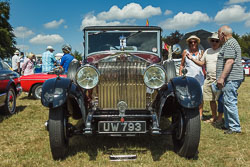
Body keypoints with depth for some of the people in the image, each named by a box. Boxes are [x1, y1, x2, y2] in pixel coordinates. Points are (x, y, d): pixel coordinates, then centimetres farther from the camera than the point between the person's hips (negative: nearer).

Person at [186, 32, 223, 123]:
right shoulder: (207, 51, 15)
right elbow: (202, 63, 20)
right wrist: (192, 59, 9)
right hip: (209, 79, 6)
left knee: (220, 99, -1)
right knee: (211, 99, 11)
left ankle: (220, 117, 11)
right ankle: (214, 116, 24)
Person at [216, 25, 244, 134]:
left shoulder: (229, 44, -12)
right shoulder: (231, 43, 23)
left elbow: (230, 61, -22)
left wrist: (222, 77, -24)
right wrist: (222, 77, 29)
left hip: (231, 79, -11)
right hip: (230, 79, 11)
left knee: (229, 102, -9)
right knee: (226, 102, 14)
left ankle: (235, 127, -4)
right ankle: (228, 125, 21)